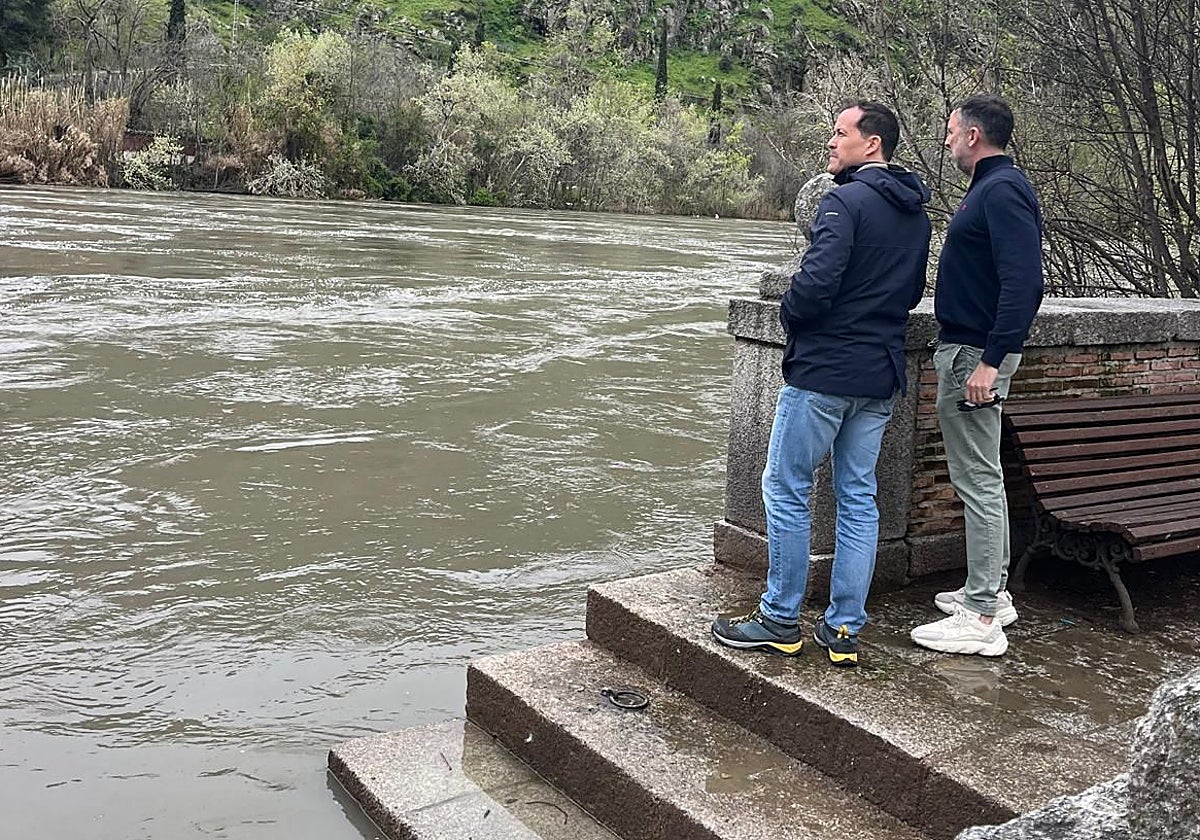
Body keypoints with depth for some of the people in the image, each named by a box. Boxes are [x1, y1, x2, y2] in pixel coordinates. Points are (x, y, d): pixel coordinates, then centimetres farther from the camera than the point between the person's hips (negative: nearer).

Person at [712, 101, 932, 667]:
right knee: (859, 498, 11)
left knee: (786, 491, 3)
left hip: (822, 370, -8)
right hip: (882, 376, 8)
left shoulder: (845, 201, -14)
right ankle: (845, 629, 15)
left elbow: (816, 283, -23)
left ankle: (780, 620, 10)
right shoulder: (916, 214, 14)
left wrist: (789, 312, -5)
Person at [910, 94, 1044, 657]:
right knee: (981, 478, 17)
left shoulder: (1002, 191, -16)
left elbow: (1024, 282, -25)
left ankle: (982, 619, -1)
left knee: (978, 482, -7)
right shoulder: (992, 187, 17)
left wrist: (991, 360, -28)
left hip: (975, 354, -11)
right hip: (966, 348, 11)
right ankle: (991, 591, 28)